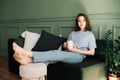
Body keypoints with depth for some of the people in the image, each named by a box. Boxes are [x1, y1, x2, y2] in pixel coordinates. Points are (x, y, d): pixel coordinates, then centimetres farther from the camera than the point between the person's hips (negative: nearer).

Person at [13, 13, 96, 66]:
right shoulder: (73, 33, 24)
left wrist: (76, 50, -8)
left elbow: (92, 52, 2)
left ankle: (27, 53, -47)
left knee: (56, 53, -33)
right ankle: (29, 59, -53)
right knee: (55, 53, -31)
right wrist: (65, 45, 1)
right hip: (67, 55, 5)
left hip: (79, 55, -5)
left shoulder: (90, 34, 10)